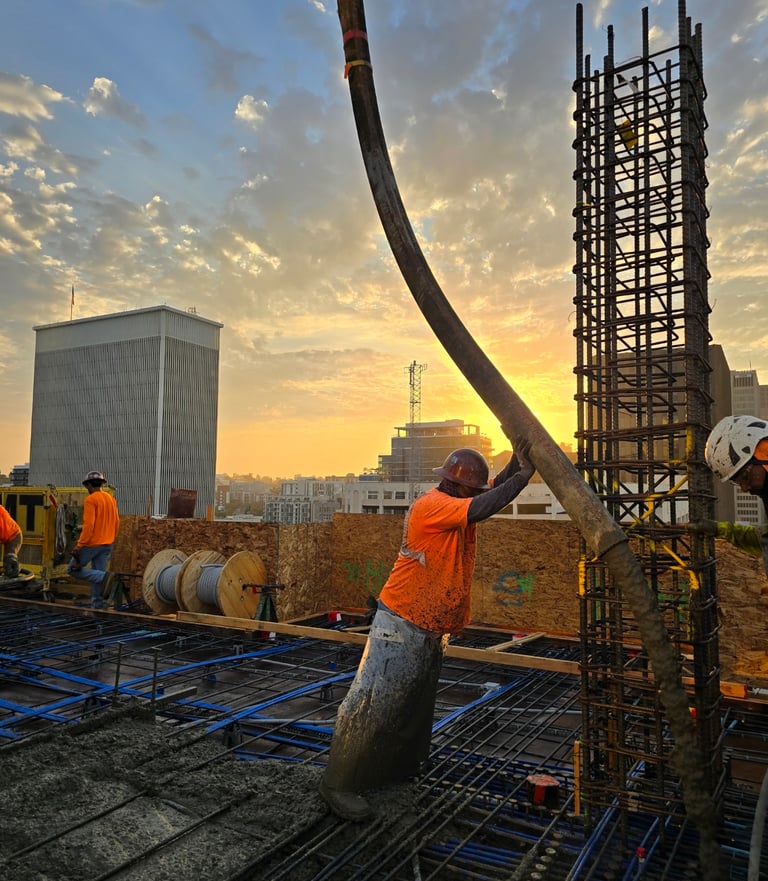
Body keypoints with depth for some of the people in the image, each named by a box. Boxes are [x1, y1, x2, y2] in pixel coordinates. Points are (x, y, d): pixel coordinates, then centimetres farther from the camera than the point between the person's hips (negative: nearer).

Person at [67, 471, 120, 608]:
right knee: (96, 574, 12)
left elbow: (88, 524, -19)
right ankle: (97, 605, 9)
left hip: (92, 543, -7)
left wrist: (79, 545, -17)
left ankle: (103, 576, -16)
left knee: (73, 569, 4)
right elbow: (117, 522, 14)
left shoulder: (90, 500, -12)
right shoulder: (111, 499, 11)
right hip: (107, 545, 7)